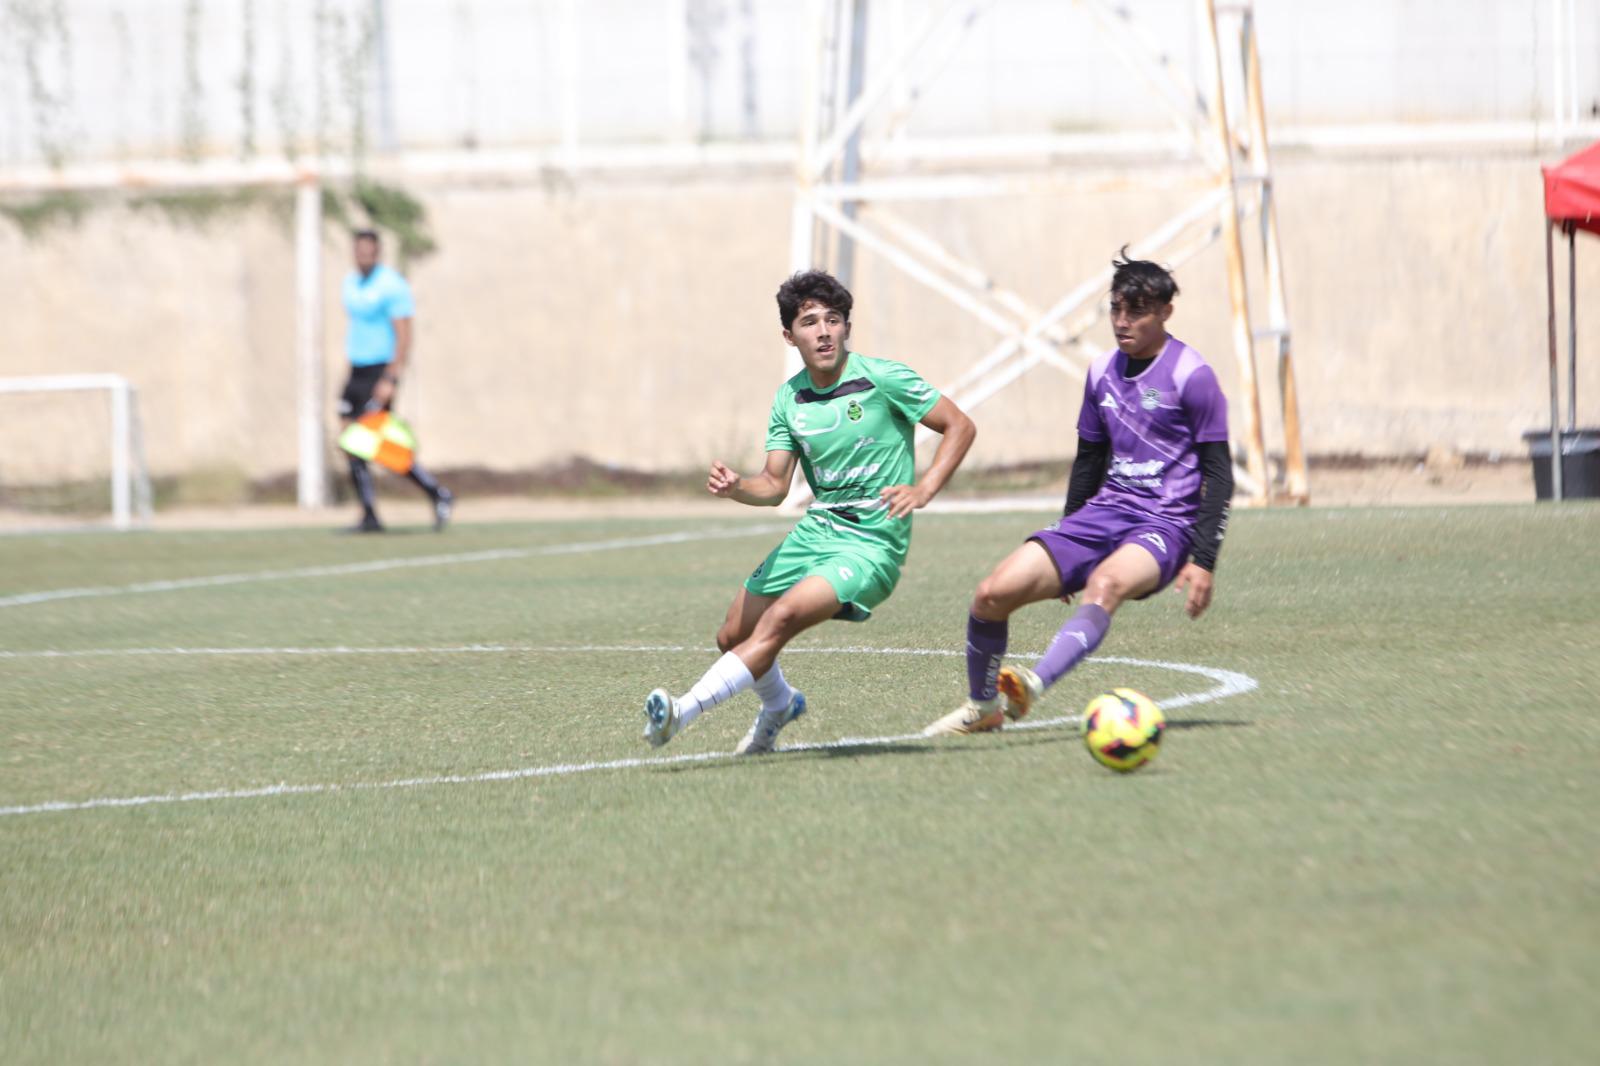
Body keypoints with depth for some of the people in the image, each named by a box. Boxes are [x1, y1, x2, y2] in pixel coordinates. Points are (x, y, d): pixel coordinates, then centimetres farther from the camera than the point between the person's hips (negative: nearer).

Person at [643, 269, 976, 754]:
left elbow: (960, 426, -7)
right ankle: (778, 705, 42)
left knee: (780, 619, -28)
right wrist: (735, 487, -15)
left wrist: (923, 490, -20)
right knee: (733, 635, 10)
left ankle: (682, 713, -32)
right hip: (815, 530, 7)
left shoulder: (883, 378, -11)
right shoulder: (789, 398, 5)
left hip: (871, 544, -7)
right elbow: (775, 485, 7)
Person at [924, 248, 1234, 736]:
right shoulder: (1103, 373, 11)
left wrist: (1203, 562, -14)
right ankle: (982, 707, 13)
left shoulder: (1191, 376, -7)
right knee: (992, 593, -9)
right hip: (1102, 513, 6)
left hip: (1165, 525, -6)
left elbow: (1218, 475, -7)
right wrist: (1063, 548, 25)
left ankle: (1032, 684, -57)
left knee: (1105, 583, -39)